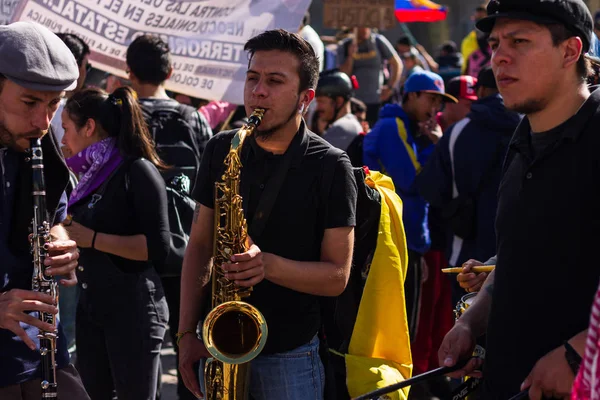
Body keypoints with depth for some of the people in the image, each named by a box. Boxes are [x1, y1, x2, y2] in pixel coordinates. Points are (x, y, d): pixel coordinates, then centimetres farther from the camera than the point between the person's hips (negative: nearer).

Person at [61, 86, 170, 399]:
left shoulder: (137, 171, -13)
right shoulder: (93, 173, 11)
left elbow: (158, 247, -21)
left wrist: (92, 239, -20)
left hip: (132, 308, -8)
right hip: (91, 304, 8)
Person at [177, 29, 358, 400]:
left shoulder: (330, 167, -9)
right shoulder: (221, 150, 3)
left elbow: (337, 275, -9)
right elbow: (200, 245, 8)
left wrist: (269, 265, -25)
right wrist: (187, 332, 0)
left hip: (291, 355, -3)